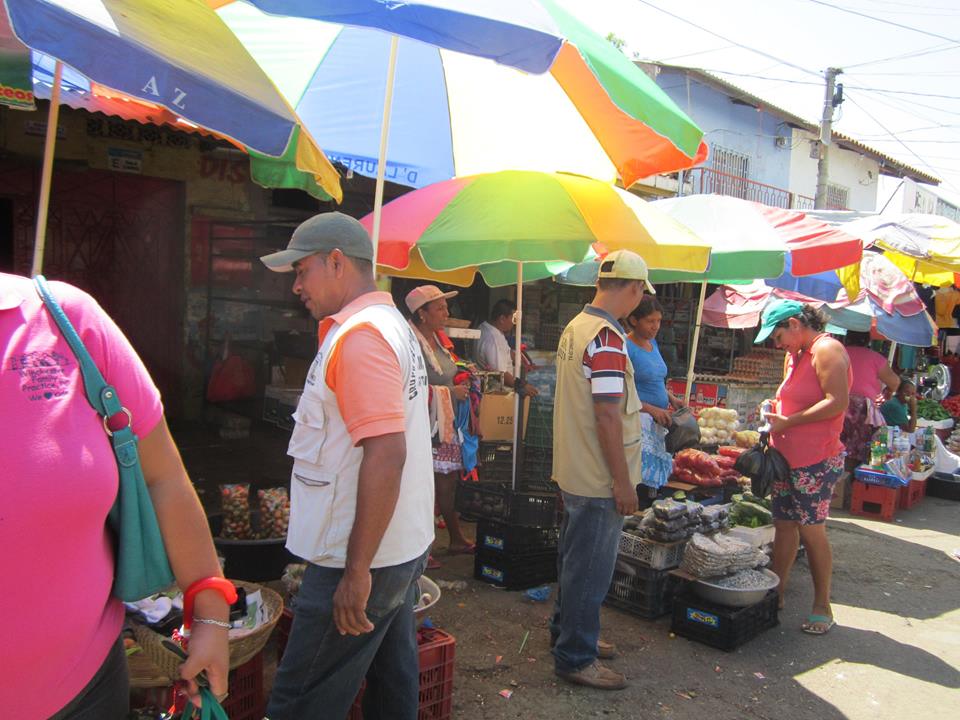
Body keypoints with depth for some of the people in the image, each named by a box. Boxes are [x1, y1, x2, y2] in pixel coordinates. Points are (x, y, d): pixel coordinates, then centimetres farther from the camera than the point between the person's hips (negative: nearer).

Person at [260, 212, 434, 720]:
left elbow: (386, 454, -28)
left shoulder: (359, 335, -19)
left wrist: (357, 573, -23)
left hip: (362, 561, -10)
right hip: (402, 548, 10)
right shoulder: (394, 325, 13)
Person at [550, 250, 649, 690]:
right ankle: (576, 658, 16)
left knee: (575, 560, 21)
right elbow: (606, 416, -24)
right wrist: (623, 482, -19)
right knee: (590, 568, 3)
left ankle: (568, 634, 36)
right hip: (599, 479, -10)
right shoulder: (607, 337, -22)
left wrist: (638, 406, 23)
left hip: (573, 472, 10)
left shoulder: (574, 328, 8)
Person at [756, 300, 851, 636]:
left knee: (811, 531, -1)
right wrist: (774, 414, 8)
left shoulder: (826, 350, -12)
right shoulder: (794, 356, 16)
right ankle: (777, 594, 21)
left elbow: (837, 403, -22)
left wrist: (788, 422, -17)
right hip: (787, 457, 9)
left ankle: (822, 607, 12)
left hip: (816, 461, -8)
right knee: (784, 526, 11)